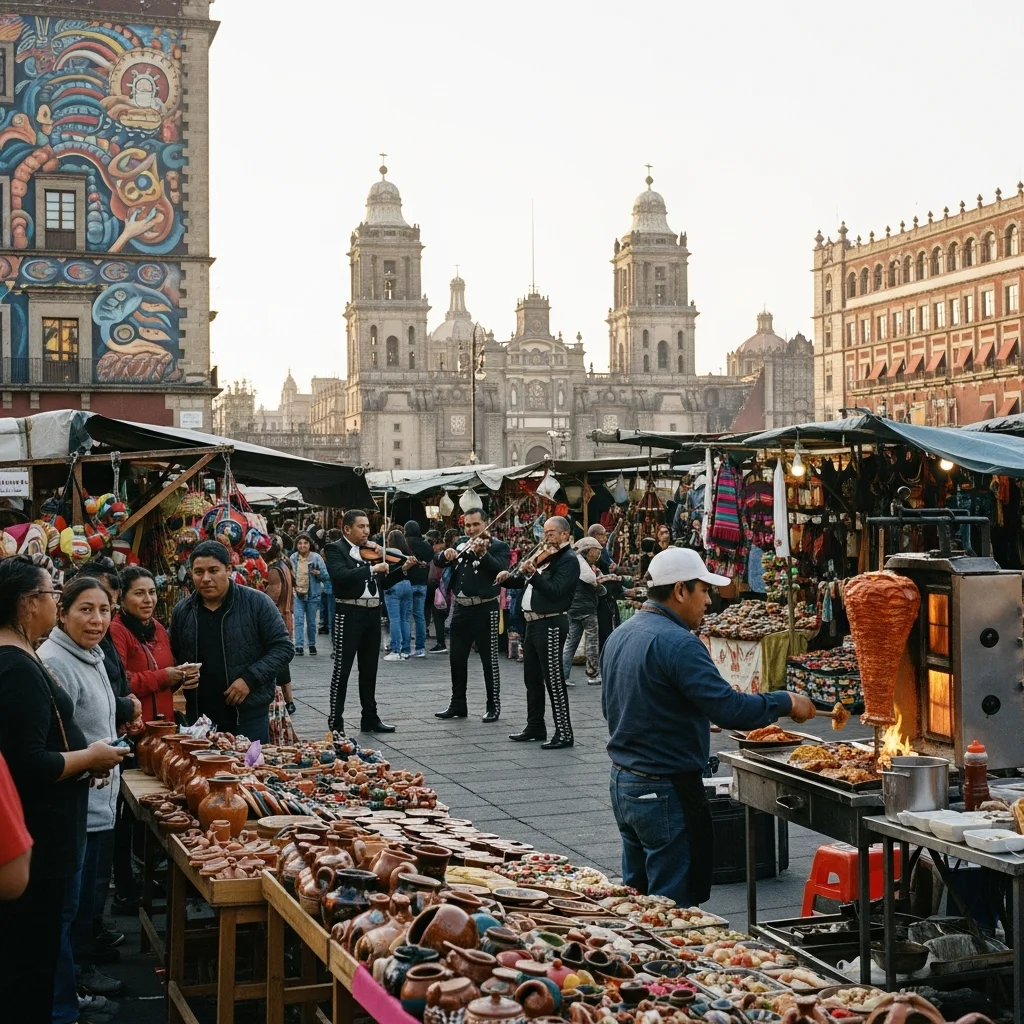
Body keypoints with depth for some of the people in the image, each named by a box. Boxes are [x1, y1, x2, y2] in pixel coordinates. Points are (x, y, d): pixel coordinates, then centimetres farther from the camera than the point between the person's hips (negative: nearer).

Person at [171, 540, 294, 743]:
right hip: (197, 719, 3)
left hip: (249, 717, -3)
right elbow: (173, 658, 19)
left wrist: (250, 678, -14)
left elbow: (283, 648, -4)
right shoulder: (182, 611, 8)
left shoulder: (257, 603, -4)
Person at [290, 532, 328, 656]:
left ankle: (312, 645, 25)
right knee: (299, 620, -6)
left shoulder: (316, 557, -7)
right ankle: (298, 646, -6)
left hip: (312, 594, -1)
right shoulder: (293, 558, 1)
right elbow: (290, 574, 14)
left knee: (311, 622, 9)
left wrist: (318, 573, -27)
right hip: (297, 593, 1)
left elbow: (325, 574, -7)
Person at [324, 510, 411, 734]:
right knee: (342, 669, -3)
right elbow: (341, 575, -24)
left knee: (369, 670, 14)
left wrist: (403, 569, 3)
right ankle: (335, 722, 1)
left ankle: (370, 718, 23)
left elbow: (384, 583, 16)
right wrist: (372, 568, -25)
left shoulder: (370, 550, 13)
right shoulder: (335, 550, -5)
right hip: (349, 613, -7)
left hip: (372, 613, 7)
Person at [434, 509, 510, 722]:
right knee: (457, 659, 11)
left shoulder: (498, 546, -5)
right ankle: (458, 704, 19)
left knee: (489, 660, 0)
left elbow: (500, 569, -21)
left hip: (485, 609, -6)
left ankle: (493, 706, 7)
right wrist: (446, 554, -14)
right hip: (461, 608, 6)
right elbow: (437, 561, 8)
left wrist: (482, 553, -35)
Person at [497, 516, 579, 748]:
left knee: (553, 680, -8)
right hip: (533, 623, 10)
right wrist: (507, 579, 0)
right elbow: (523, 581, 19)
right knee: (532, 678, 15)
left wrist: (533, 573, -32)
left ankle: (564, 733, -4)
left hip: (551, 625, -10)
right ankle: (535, 727, 25)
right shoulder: (545, 556, 16)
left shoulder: (568, 560, -11)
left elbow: (555, 591, -23)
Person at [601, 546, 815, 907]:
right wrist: (786, 702, -12)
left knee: (636, 895, 18)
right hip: (666, 792, -9)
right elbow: (729, 708, -25)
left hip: (622, 783, 9)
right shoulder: (678, 643, -21)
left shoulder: (619, 635, 9)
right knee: (674, 903, -2)